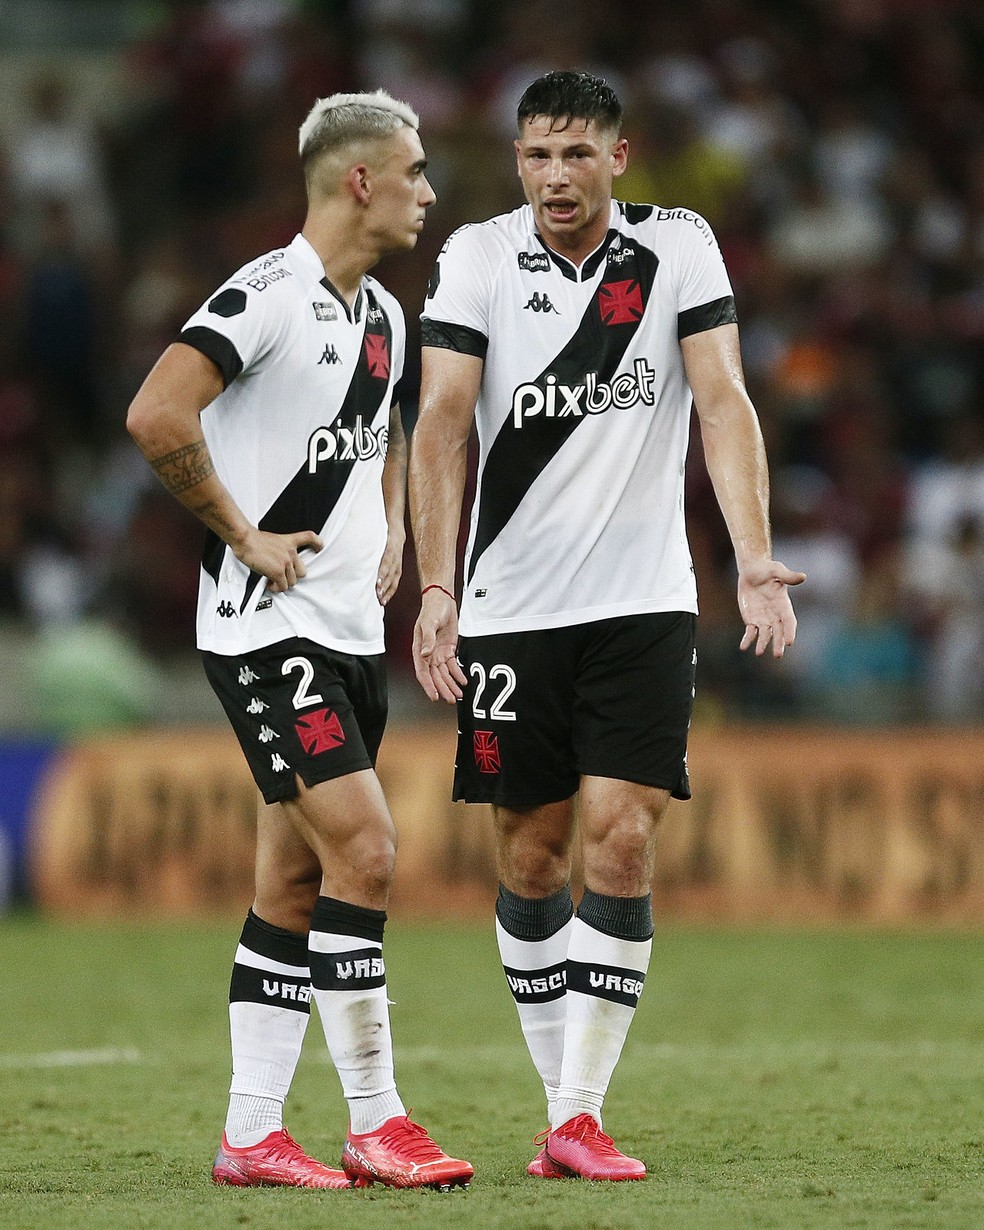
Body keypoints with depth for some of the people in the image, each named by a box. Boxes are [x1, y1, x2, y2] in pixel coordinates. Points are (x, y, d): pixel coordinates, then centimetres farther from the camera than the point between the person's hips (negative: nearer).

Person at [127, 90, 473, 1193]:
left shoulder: (384, 316, 14)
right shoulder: (268, 296, -15)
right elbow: (156, 416, -26)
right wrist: (243, 535, -18)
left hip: (353, 633, 9)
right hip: (266, 626, -9)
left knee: (295, 883, 8)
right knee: (362, 847, -15)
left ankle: (250, 1135, 11)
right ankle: (374, 1124, -8)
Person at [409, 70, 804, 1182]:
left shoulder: (678, 246, 0)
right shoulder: (477, 258, -2)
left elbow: (723, 402, -6)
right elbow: (440, 426, -8)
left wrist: (753, 558, -19)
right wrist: (436, 589, -18)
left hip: (644, 603, 0)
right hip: (510, 610, 0)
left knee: (620, 842, -10)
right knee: (528, 856, 4)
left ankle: (580, 1117, -9)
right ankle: (560, 1096, 17)